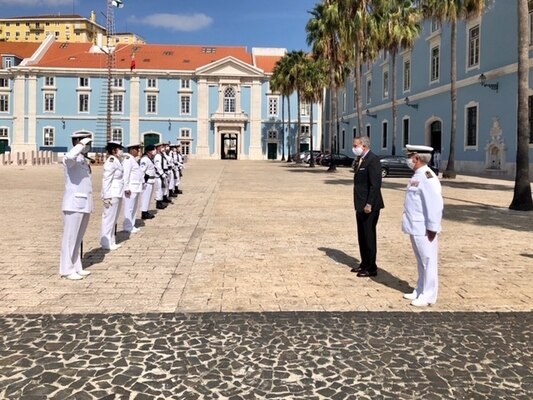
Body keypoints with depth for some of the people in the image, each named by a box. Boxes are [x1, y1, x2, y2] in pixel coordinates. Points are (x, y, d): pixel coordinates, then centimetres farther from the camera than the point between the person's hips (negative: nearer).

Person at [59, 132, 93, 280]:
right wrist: (82, 144, -24)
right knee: (70, 238, -1)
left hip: (84, 204, 9)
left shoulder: (83, 160, 17)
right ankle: (67, 270, 6)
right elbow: (70, 157, -38)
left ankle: (76, 267, 23)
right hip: (74, 204, -9)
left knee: (78, 238, 15)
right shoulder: (71, 158, -11)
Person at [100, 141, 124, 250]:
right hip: (112, 195, -10)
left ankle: (111, 241, 25)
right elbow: (106, 180, -18)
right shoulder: (111, 162, -15)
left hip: (117, 194, 10)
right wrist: (106, 197, -20)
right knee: (109, 218, -2)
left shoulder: (116, 161, 13)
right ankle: (106, 243, 5)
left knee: (113, 219, 16)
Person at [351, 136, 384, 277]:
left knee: (369, 237, -2)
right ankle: (364, 264, 26)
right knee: (362, 236, 15)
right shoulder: (361, 160, 15)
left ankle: (371, 268, 8)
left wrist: (369, 204, -23)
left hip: (369, 206, -9)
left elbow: (375, 184, -21)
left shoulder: (373, 160, -15)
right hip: (361, 206, 9)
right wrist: (358, 204, 16)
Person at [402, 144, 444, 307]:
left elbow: (435, 204, -23)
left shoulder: (427, 177, -19)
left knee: (428, 261, 1)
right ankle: (420, 291, 29)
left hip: (424, 230, -10)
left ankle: (428, 296, 10)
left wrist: (432, 228, -20)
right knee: (421, 262, 18)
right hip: (416, 228, 10)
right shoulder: (417, 175, 12)